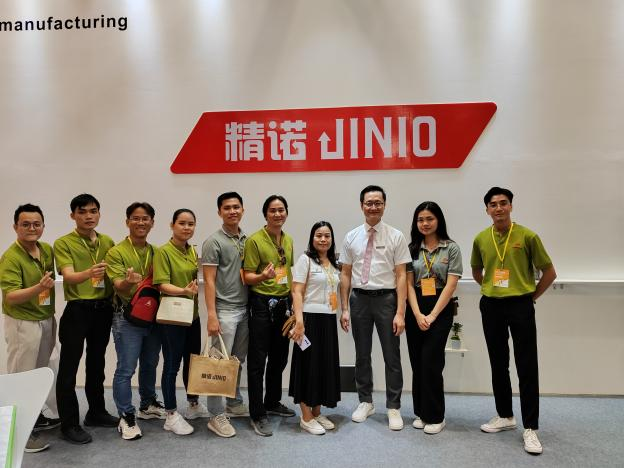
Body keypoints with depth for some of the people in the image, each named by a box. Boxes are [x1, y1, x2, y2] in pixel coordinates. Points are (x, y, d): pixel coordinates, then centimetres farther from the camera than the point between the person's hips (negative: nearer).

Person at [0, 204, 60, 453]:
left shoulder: (47, 250, 2)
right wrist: (39, 288, -41)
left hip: (46, 320, 7)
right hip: (22, 323, -7)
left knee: (40, 371, 19)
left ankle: (35, 416, 36)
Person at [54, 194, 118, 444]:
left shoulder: (108, 242, 6)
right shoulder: (63, 243, -8)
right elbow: (69, 276, -22)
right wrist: (88, 273, -42)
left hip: (104, 309, 5)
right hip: (77, 310, -5)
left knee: (97, 363, 17)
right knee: (69, 367, 1)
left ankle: (96, 412, 30)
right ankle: (69, 423, 12)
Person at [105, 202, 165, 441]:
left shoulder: (155, 252, 7)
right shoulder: (116, 252, -9)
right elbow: (119, 287, -17)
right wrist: (129, 282, -41)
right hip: (127, 317, -6)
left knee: (150, 364, 18)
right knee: (126, 369, -2)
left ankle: (147, 405, 35)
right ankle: (126, 417, 11)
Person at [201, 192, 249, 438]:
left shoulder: (246, 240, 11)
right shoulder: (213, 242, -8)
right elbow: (209, 281, -12)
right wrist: (211, 315, -17)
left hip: (245, 309, 7)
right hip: (225, 310, -7)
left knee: (238, 361, 16)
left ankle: (234, 404, 31)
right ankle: (216, 416, 8)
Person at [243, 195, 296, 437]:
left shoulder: (288, 240, 9)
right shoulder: (254, 240, -11)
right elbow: (247, 276, -12)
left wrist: (292, 299, 14)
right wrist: (263, 276, -33)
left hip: (284, 303, 7)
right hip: (261, 303, -7)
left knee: (279, 357, 16)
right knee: (258, 360, -1)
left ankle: (273, 402, 33)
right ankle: (257, 415, 9)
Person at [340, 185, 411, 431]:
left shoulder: (396, 236, -4)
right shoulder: (351, 237, 3)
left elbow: (401, 276, -6)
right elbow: (345, 275, 6)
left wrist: (400, 312, -12)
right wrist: (344, 309, 2)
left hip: (386, 299, -2)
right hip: (359, 299, 2)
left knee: (392, 356, 7)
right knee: (362, 355, 15)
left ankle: (394, 408, 22)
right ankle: (365, 402, 32)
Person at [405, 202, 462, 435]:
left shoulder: (451, 248, -1)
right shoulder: (411, 249, 6)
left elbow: (450, 285, -7)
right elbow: (409, 284, 2)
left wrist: (432, 315, -12)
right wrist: (417, 314, -10)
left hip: (441, 309, -3)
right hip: (415, 309, 3)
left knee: (431, 361, -7)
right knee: (417, 362, 7)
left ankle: (435, 416, 8)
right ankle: (421, 412, 21)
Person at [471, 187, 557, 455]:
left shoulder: (527, 236, -8)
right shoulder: (481, 239, 2)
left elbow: (549, 272, 0)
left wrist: (531, 297, 1)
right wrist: (489, 289, 11)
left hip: (520, 306, -3)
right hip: (491, 307, 4)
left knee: (527, 368, -1)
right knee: (498, 365, 13)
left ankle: (530, 428, 9)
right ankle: (505, 416, 28)